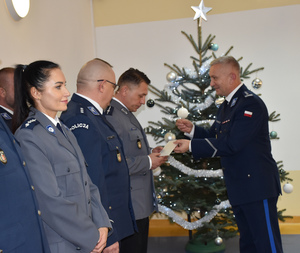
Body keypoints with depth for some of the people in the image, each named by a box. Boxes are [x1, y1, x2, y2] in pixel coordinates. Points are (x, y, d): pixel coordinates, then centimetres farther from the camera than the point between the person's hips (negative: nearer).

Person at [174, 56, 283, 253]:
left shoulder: (251, 104, -16)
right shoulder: (226, 106, 16)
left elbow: (231, 145, -23)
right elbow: (214, 137, 20)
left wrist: (191, 146, -21)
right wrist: (192, 129, 2)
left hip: (257, 186, -10)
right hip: (239, 188, 10)